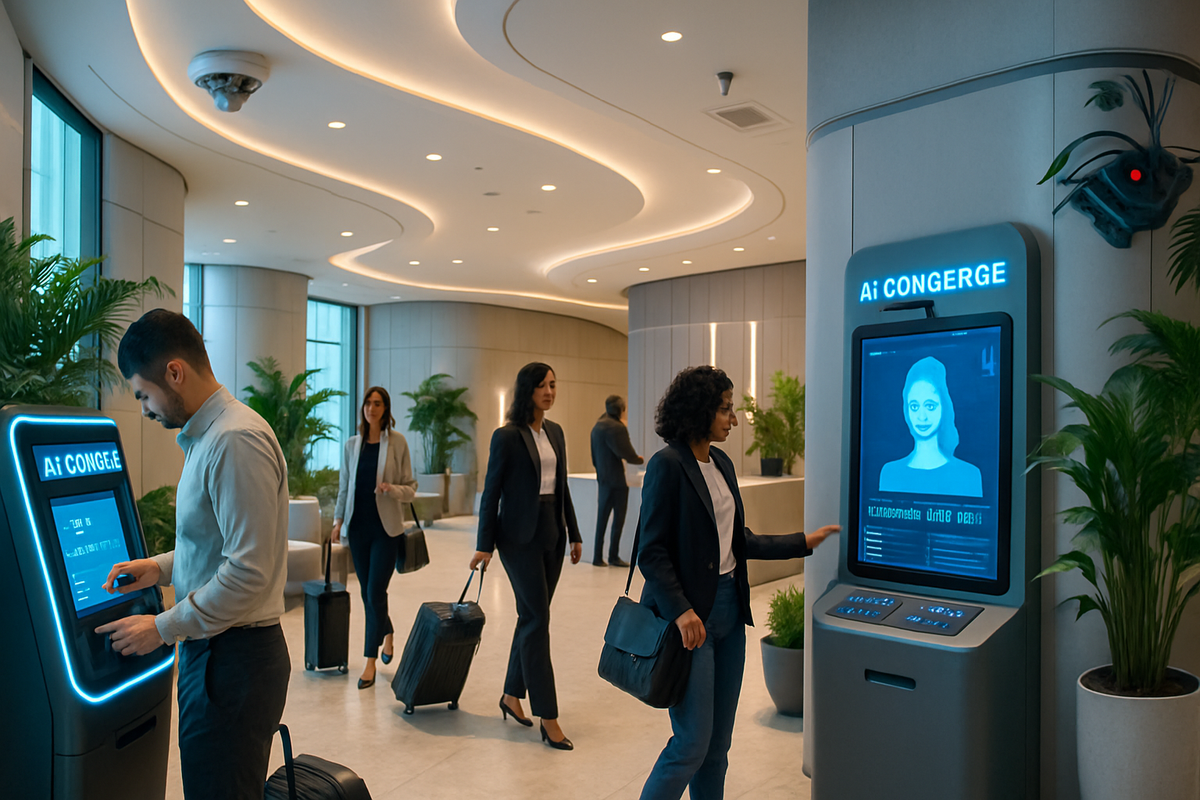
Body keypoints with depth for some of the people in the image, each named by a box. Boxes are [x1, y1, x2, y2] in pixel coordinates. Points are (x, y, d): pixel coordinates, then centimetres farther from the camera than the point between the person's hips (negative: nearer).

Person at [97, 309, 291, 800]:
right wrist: (163, 567, 12)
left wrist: (163, 629, -15)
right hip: (215, 652, 10)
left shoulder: (237, 440, -21)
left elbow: (250, 572, -25)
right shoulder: (209, 435, 13)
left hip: (233, 661, -10)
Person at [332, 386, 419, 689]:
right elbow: (344, 487, 15)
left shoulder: (397, 442, -3)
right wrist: (338, 519, 8)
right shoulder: (352, 445, 8)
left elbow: (411, 488, -1)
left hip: (386, 527, -4)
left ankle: (370, 662, 0)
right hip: (358, 526, 4)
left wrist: (392, 489, -21)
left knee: (375, 592, -8)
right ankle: (387, 634, 37)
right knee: (367, 593, 10)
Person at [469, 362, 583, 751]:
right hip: (520, 535, -7)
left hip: (551, 532, 7)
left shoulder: (555, 432, 11)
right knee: (538, 619, -6)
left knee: (531, 616, 13)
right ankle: (548, 718, 0)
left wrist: (574, 533, 15)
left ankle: (512, 695, 28)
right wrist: (484, 544, -9)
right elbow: (491, 491, -8)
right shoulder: (507, 436, -10)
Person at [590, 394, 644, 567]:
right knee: (618, 519, 2)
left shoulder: (597, 426, 11)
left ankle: (598, 557, 12)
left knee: (601, 520, 11)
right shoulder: (617, 428, -16)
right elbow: (627, 454, -19)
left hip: (602, 480, 8)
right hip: (616, 481, -8)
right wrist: (639, 459, 0)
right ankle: (613, 556, 5)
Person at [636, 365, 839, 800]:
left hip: (728, 609, 8)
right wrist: (681, 611, -24)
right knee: (693, 741, -3)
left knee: (719, 741, 13)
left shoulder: (721, 463, 11)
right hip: (691, 618, -8)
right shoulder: (667, 465, -14)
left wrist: (803, 543, 13)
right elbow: (651, 551, -16)